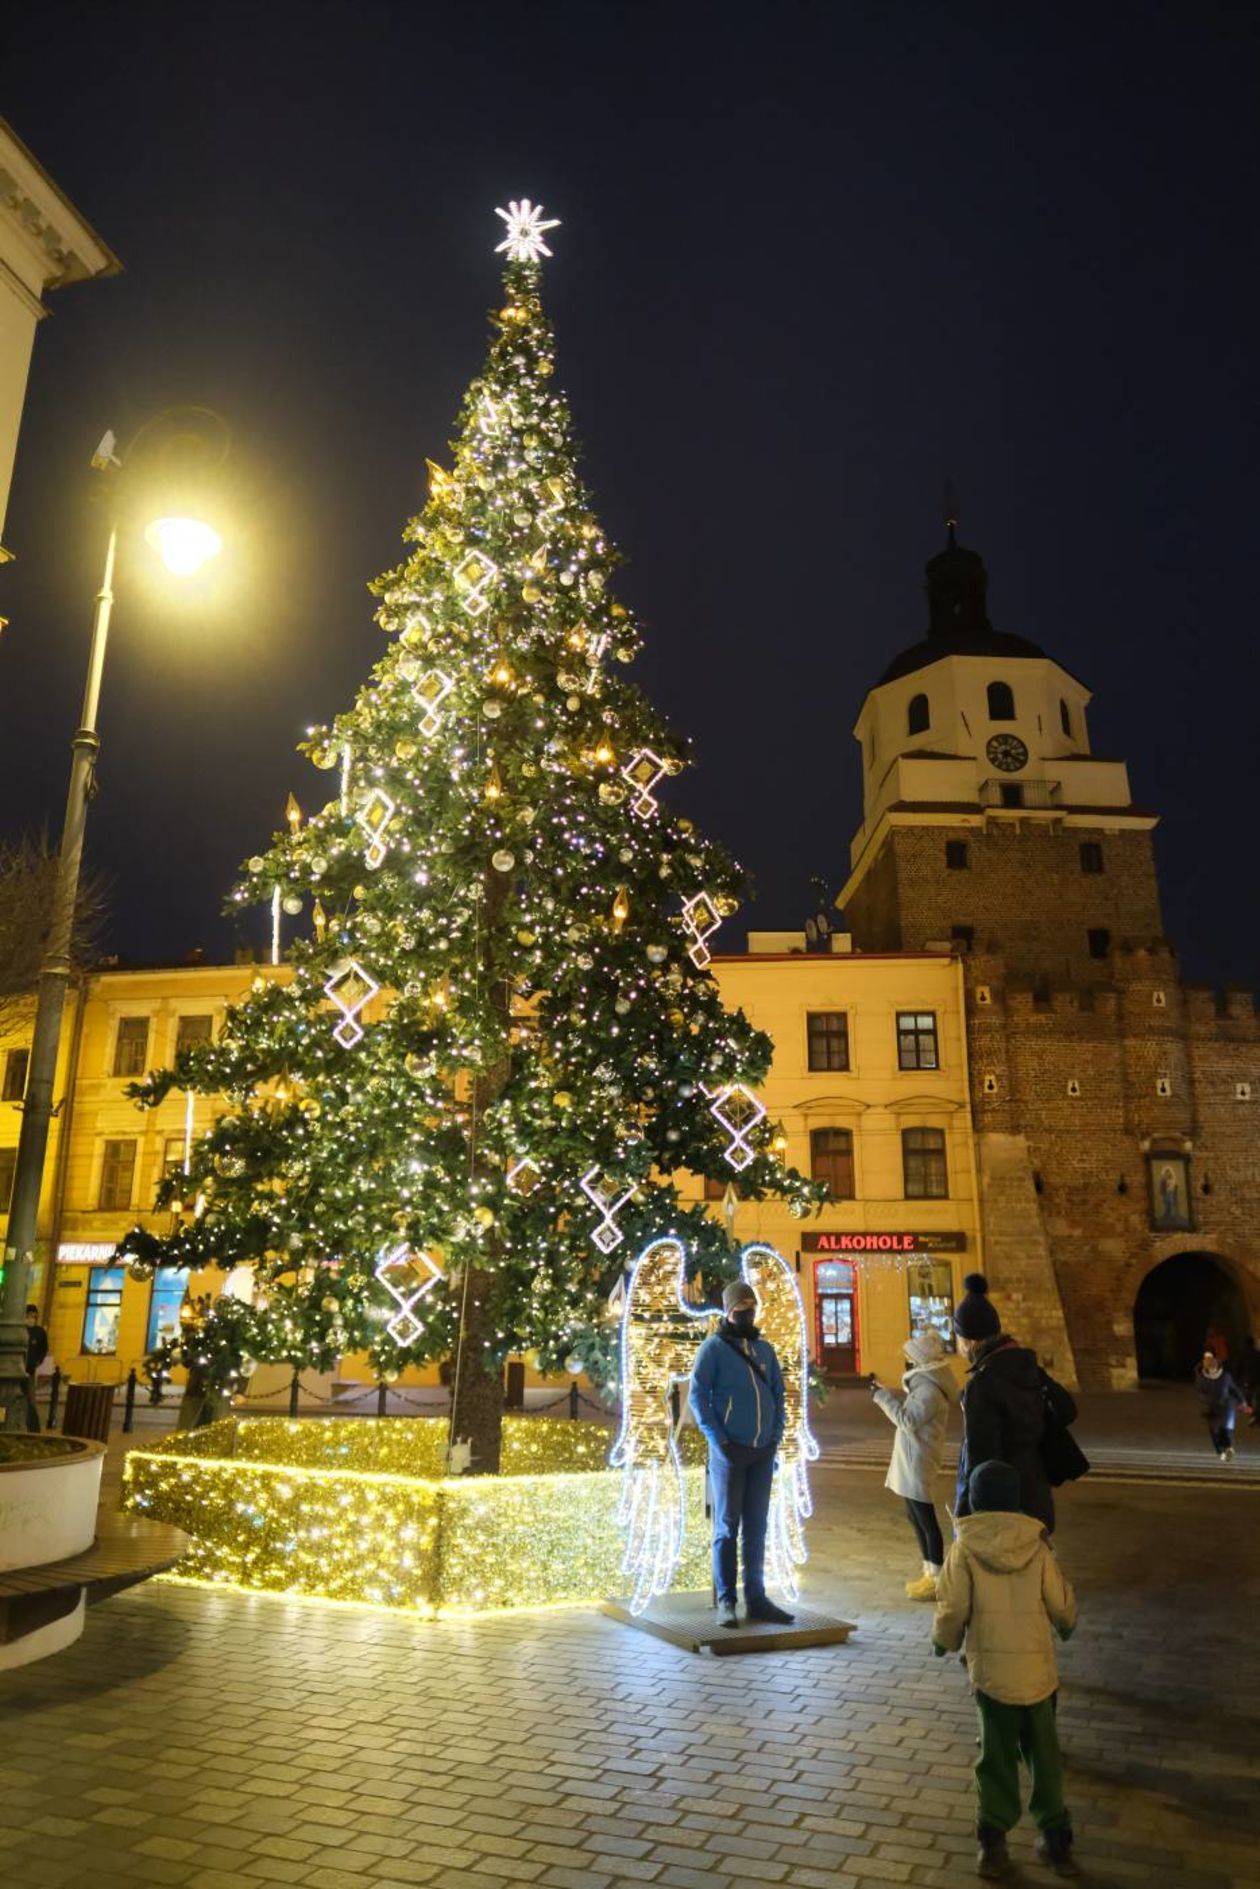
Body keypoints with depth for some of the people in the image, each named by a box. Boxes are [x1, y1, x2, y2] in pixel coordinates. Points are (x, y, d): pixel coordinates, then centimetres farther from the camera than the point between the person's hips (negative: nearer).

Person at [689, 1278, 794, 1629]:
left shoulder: (765, 1349, 11)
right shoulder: (713, 1348, -5)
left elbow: (778, 1394, 15)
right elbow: (698, 1397, -8)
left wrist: (776, 1435, 4)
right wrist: (719, 1441, -13)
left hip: (763, 1453, 5)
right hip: (729, 1452, -5)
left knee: (756, 1529, 11)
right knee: (727, 1528, 0)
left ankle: (756, 1598, 19)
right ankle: (725, 1601, 8)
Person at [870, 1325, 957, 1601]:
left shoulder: (930, 1389, -20)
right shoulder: (924, 1383, 13)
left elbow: (908, 1420, -23)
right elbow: (908, 1414, 15)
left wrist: (883, 1396, -17)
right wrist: (884, 1393, 9)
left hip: (918, 1463, -11)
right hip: (910, 1461, 11)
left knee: (925, 1518, -3)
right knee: (916, 1516, 17)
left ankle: (937, 1580, 4)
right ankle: (929, 1573, 27)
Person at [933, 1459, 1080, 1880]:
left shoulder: (964, 1550, -10)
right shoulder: (1037, 1547, -5)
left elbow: (953, 1609, -10)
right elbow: (1062, 1607, 1)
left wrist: (942, 1641, 11)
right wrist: (1066, 1626, 25)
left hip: (990, 1670, -1)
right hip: (1037, 1668, 2)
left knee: (997, 1758, 11)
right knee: (1045, 1756, 18)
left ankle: (993, 1842, 16)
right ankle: (1055, 1836, 26)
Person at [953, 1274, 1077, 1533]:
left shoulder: (982, 1384, -22)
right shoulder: (1026, 1364, 0)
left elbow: (981, 1457, -22)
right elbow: (1067, 1409, 12)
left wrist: (965, 1520, -14)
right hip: (1032, 1493, 8)